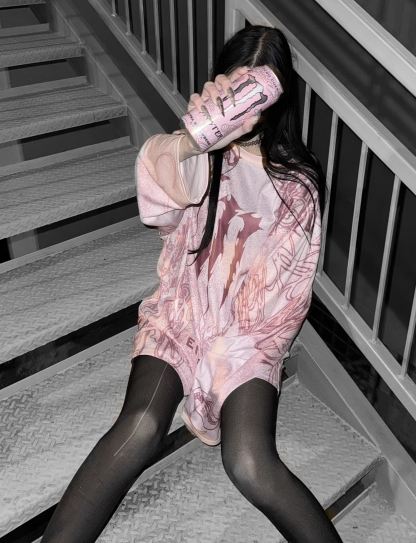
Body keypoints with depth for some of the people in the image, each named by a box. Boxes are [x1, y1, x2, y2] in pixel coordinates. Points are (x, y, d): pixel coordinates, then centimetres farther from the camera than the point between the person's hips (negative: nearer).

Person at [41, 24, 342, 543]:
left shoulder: (298, 182, 1)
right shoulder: (201, 156, 1)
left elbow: (291, 287, 2)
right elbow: (156, 173, -24)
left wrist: (238, 345, -7)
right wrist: (194, 137, -46)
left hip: (251, 332, 0)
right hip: (180, 312, 1)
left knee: (249, 464, -25)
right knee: (140, 426, -28)